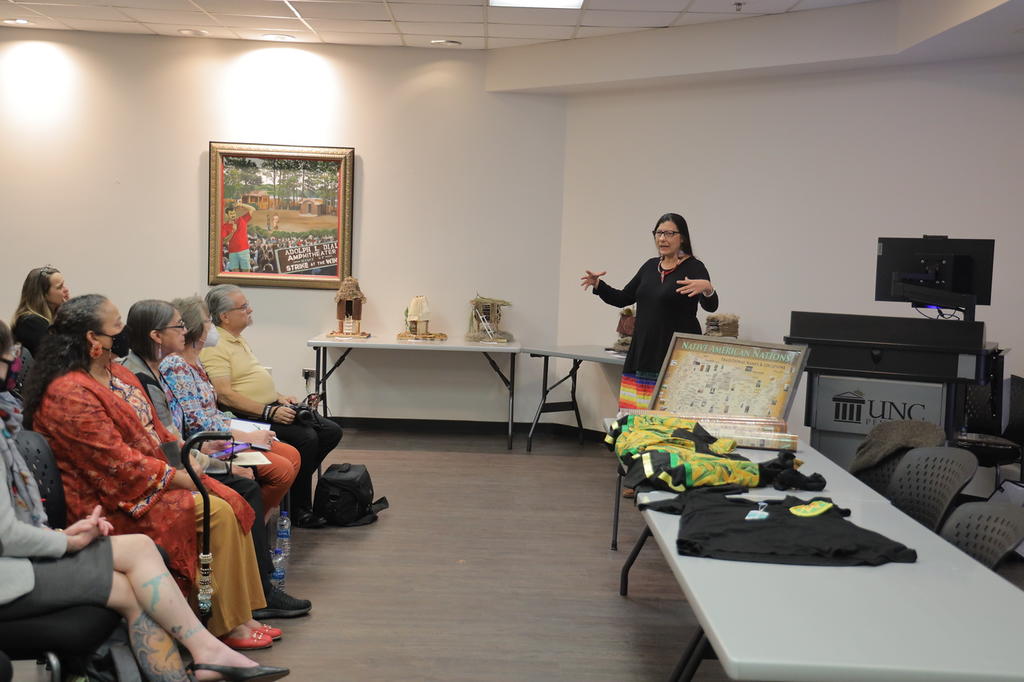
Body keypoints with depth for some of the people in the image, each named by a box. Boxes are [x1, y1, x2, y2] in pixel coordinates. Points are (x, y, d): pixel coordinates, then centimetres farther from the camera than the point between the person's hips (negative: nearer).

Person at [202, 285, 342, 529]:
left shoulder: (237, 339, 20)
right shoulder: (215, 346, -13)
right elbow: (224, 395, -22)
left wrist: (279, 398, 11)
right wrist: (269, 411, -23)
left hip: (270, 409, 10)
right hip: (246, 417, -10)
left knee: (331, 431, 1)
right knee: (306, 438, -27)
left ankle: (295, 482, 7)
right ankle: (299, 511, -15)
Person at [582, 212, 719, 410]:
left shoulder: (694, 267, -6)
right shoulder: (650, 266, 13)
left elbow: (711, 306, -20)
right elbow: (623, 299, 18)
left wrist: (707, 288, -41)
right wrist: (598, 285, 3)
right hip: (642, 353, 6)